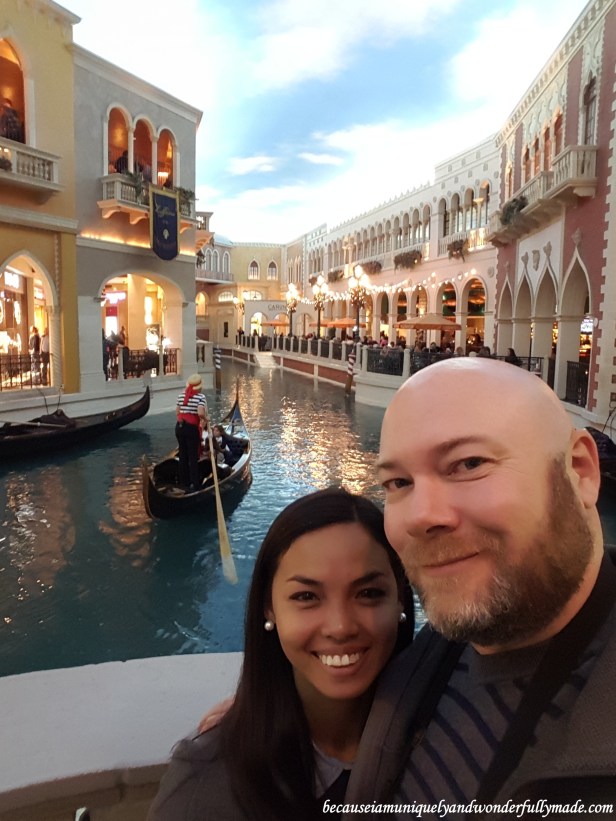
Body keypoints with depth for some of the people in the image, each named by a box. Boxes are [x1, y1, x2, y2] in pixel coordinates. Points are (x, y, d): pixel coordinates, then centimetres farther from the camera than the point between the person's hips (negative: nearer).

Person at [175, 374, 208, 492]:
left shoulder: (181, 395, 8)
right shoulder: (201, 396, -11)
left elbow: (177, 412, 11)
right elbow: (201, 413, -24)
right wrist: (205, 419, -5)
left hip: (179, 427, 6)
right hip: (192, 428, -6)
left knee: (182, 455, 15)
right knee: (193, 457, 0)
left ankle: (183, 482, 23)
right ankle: (193, 484, 1)